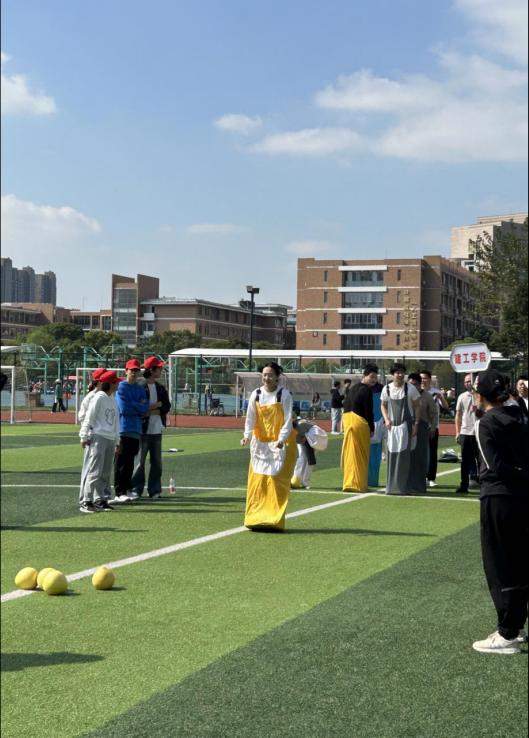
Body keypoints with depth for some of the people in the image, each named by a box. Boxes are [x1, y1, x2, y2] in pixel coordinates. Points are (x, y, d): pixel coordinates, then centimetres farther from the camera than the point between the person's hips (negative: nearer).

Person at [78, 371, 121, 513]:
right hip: (98, 437, -8)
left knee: (106, 472, 10)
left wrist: (117, 441, 20)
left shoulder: (113, 399, 17)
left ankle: (99, 499, 18)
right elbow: (89, 417, -9)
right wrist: (84, 436, -13)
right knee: (95, 471, -11)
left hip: (110, 439, 8)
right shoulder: (99, 397, -8)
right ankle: (86, 501, -10)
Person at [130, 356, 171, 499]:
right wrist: (157, 406, -12)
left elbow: (167, 407, 7)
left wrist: (152, 409, -9)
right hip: (143, 429, -6)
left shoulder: (161, 388, 14)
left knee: (157, 461, 8)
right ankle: (136, 489, 3)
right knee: (139, 460, -3)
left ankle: (154, 490, 15)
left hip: (157, 429, 6)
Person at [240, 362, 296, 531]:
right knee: (257, 482, 2)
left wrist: (281, 439, -29)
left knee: (277, 481, -5)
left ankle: (274, 519, -1)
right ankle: (256, 518, 8)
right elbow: (250, 418, -3)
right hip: (260, 444, 3)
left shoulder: (284, 394, -10)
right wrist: (247, 436, -21)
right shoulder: (256, 394, -1)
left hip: (280, 443, -3)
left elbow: (288, 419, -14)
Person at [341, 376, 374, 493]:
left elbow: (345, 406, 13)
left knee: (350, 454, 12)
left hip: (347, 420, 7)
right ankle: (359, 484, 5)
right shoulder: (366, 390, -10)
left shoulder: (352, 389, 13)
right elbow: (368, 411, -13)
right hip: (360, 423, -7)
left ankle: (349, 483, 15)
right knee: (361, 456, 2)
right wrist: (371, 428, -7)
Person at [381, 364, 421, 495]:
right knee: (391, 455, 5)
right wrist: (386, 419, -2)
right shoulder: (387, 389, 2)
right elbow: (383, 405, 14)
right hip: (392, 425, 3)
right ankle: (391, 486, 15)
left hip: (405, 425, -3)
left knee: (403, 456, -7)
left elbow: (417, 406, 0)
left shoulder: (410, 388, -6)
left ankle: (402, 486, -3)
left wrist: (416, 423, -7)